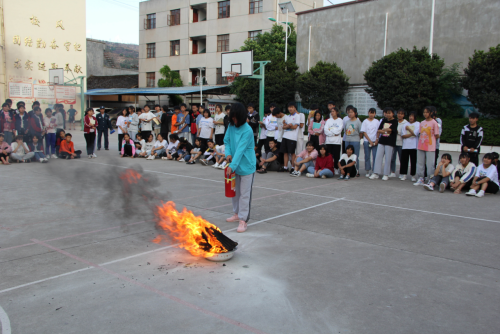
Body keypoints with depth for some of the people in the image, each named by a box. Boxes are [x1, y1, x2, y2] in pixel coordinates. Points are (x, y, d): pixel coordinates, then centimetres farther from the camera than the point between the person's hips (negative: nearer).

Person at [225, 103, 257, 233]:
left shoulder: (247, 130, -20)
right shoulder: (231, 126, 1)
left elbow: (240, 149, -25)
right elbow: (226, 141, 11)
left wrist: (232, 166, -29)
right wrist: (228, 154, -7)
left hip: (246, 166, -7)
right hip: (235, 165, 7)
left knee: (245, 194, -4)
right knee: (235, 191, 18)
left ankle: (244, 221, 0)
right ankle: (237, 214, 35)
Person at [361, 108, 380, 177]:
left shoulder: (377, 122, 7)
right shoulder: (365, 122, 3)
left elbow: (378, 132, 6)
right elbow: (364, 132, -1)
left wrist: (377, 140, -6)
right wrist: (370, 141, -7)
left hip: (375, 142, 0)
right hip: (367, 142, 0)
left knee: (375, 157, -4)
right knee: (367, 157, 2)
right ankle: (368, 171, 8)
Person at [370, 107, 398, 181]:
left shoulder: (395, 121, -2)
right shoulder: (384, 120, 13)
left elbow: (390, 129, -14)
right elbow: (379, 130, 13)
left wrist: (383, 130, -2)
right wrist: (377, 139, 6)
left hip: (390, 142, -5)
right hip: (381, 141, 5)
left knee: (388, 159, -1)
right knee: (378, 157, 1)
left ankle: (386, 174, 7)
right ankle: (376, 173, 4)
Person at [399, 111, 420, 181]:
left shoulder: (418, 124, 4)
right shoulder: (405, 124, 12)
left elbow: (415, 133, -10)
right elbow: (403, 135, 1)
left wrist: (408, 129, -1)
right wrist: (412, 134, -9)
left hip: (413, 146, -3)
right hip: (405, 145, 3)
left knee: (413, 161, 0)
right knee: (404, 160, 2)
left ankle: (413, 175, 9)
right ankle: (404, 174, 11)